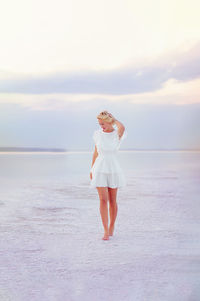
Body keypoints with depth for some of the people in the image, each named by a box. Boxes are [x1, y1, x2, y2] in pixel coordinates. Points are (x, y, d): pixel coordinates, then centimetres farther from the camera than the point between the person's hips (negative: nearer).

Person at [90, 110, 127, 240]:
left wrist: (113, 118, -14)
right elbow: (96, 152, 11)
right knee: (103, 200, -8)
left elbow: (122, 127, -32)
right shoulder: (98, 134, 3)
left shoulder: (118, 134, -6)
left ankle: (112, 226, 27)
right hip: (100, 170, 1)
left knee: (112, 201, 8)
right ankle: (106, 231, -6)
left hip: (114, 170, -1)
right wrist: (92, 170, 12)